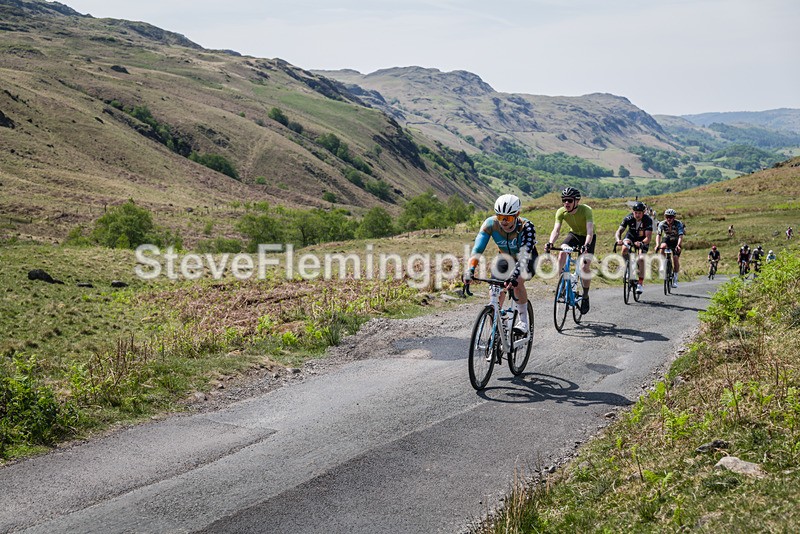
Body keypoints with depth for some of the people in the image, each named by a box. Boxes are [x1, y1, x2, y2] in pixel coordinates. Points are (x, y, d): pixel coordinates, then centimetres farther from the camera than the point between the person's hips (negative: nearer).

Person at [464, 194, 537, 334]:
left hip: (527, 260, -3)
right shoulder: (490, 224, -28)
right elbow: (478, 248, -35)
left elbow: (524, 255, -45)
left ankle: (523, 321, -11)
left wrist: (514, 276, -61)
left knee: (517, 282, -30)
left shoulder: (526, 226, -36)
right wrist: (470, 270, -52)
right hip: (506, 258, 3)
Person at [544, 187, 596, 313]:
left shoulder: (586, 210, -32)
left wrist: (586, 245, -59)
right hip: (574, 234, 3)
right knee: (562, 252, -27)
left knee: (584, 267, -16)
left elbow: (590, 231, -41)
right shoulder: (561, 212, -21)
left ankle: (585, 297, 4)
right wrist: (550, 243, -48)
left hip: (587, 237, -3)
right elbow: (556, 229, -29)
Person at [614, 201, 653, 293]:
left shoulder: (648, 220, -28)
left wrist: (641, 243, -55)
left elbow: (648, 237, -34)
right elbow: (619, 231, -30)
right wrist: (618, 240, -51)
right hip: (631, 237, 1)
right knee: (625, 249, -32)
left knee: (641, 259, -20)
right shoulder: (628, 218, -24)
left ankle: (640, 284, -11)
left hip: (643, 240, -1)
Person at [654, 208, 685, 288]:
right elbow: (658, 235, -29)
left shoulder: (678, 224, -26)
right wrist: (657, 245, -47)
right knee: (662, 247, -33)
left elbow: (681, 236, -36)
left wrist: (678, 245, -53)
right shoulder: (662, 224, -21)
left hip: (676, 241, -2)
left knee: (676, 259, -13)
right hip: (667, 240, 2)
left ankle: (675, 279, 0)